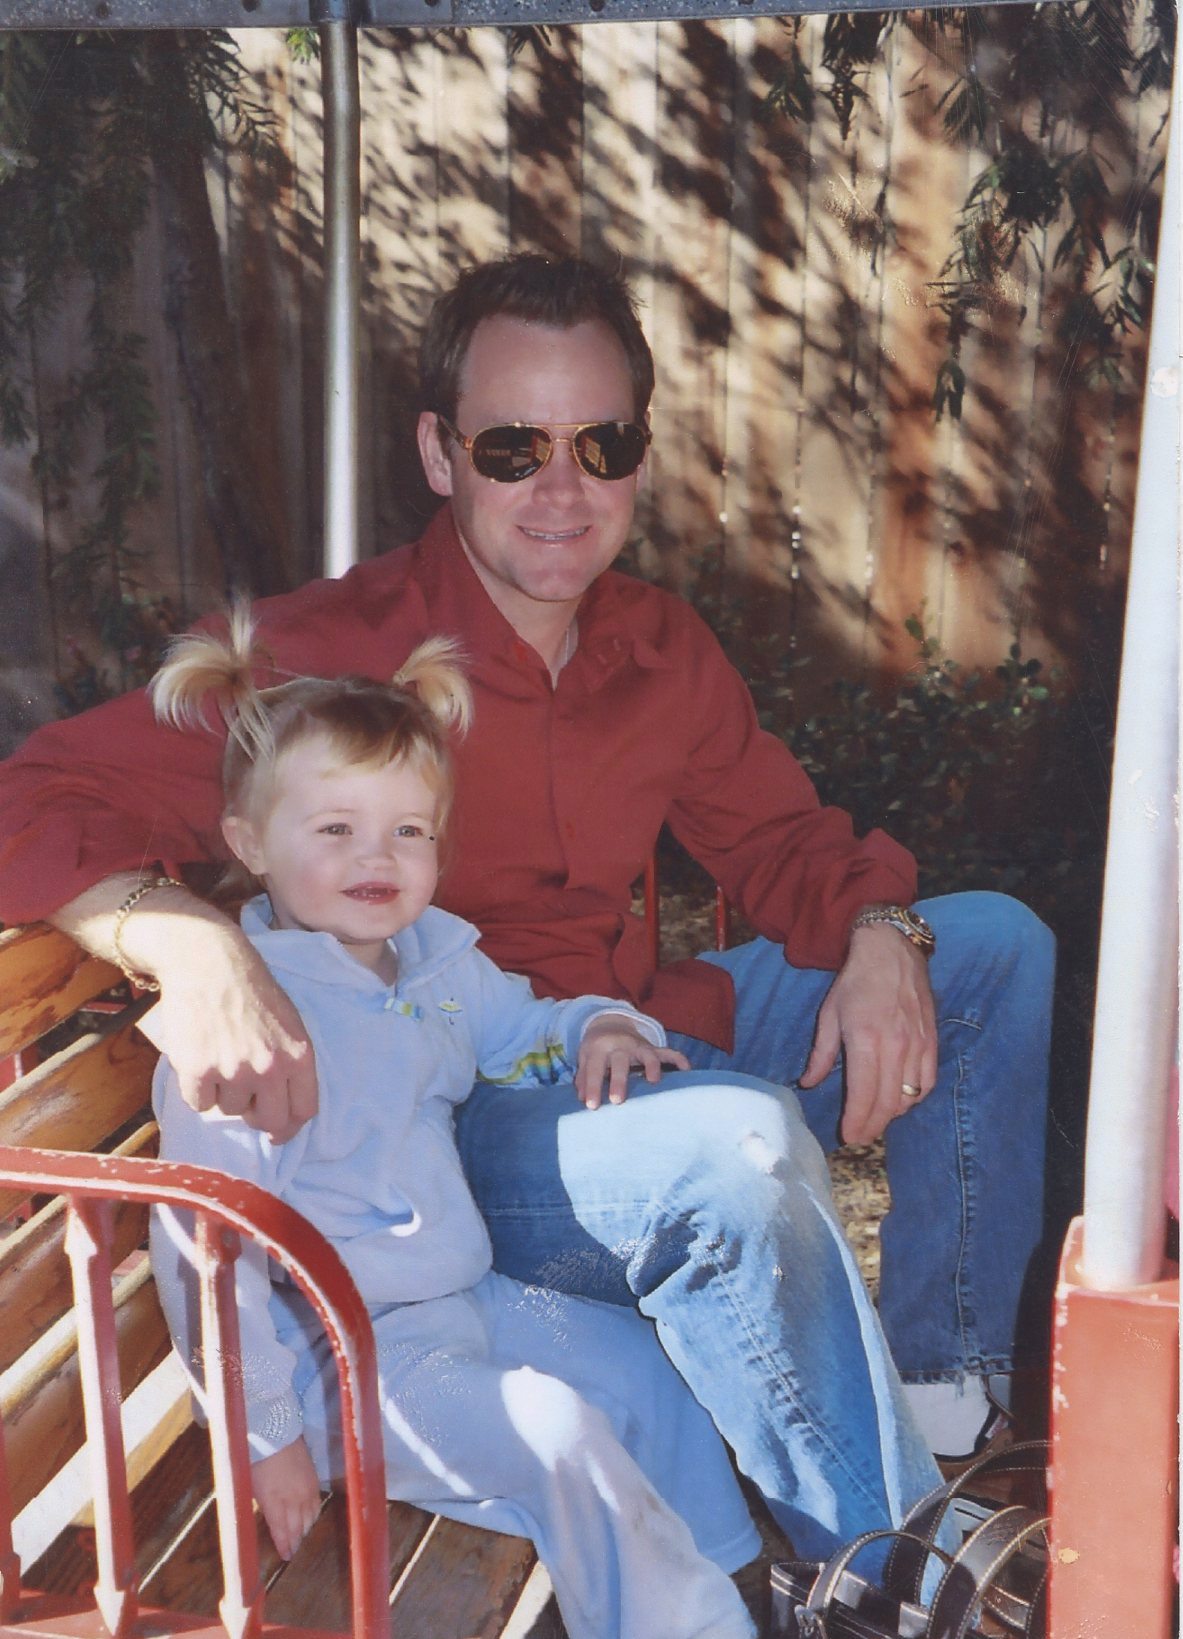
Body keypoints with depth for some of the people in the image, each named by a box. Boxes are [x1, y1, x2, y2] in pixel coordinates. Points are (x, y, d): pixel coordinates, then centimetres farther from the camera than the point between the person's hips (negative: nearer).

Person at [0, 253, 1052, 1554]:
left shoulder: (659, 646, 4)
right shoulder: (337, 651, -15)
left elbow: (779, 835, 14)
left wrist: (880, 941, -8)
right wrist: (193, 951, -41)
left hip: (650, 1055, 8)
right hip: (445, 1124, -7)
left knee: (996, 943, 9)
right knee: (735, 1143, -38)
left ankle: (945, 1395, 12)